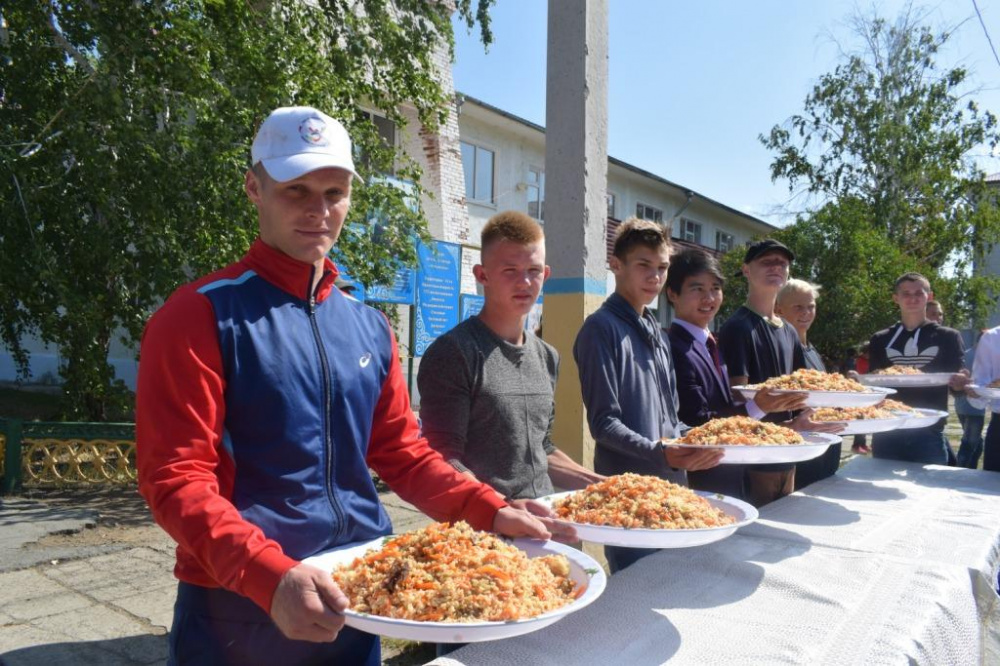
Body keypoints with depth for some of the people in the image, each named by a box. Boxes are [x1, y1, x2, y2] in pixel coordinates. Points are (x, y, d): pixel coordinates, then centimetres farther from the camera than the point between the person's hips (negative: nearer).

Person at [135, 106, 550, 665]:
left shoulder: (370, 327, 5)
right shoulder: (200, 316, -12)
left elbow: (401, 451, 8)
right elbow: (177, 478, -17)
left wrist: (491, 513, -5)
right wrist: (269, 576, -31)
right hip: (242, 612, -5)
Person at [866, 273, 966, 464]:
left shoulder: (948, 337, 5)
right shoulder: (880, 340, 8)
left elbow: (958, 386, 3)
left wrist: (960, 382, -19)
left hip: (929, 433, -1)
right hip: (886, 432, 1)